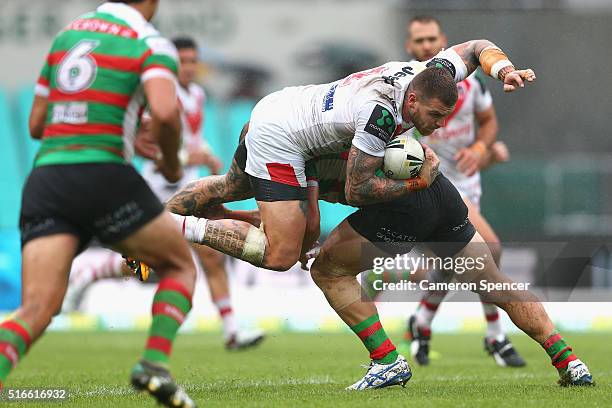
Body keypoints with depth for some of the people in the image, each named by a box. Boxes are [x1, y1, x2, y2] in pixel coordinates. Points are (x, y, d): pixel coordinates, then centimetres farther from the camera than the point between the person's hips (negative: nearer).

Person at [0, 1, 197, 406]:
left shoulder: (66, 34, 21)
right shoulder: (152, 44, 3)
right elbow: (165, 112, -17)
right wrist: (172, 162, 4)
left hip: (44, 179, 4)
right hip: (103, 177, -4)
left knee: (36, 311, -6)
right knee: (180, 266, 20)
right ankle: (155, 364, 0)